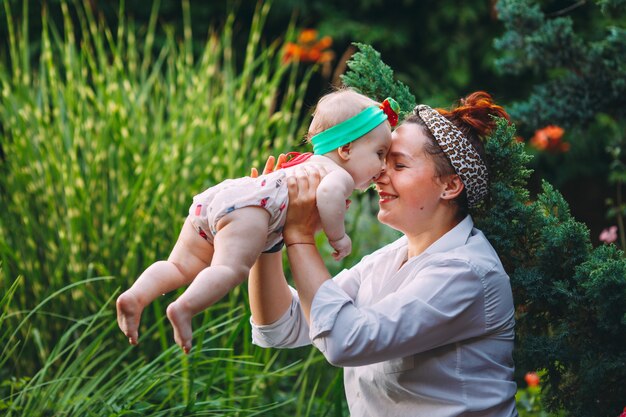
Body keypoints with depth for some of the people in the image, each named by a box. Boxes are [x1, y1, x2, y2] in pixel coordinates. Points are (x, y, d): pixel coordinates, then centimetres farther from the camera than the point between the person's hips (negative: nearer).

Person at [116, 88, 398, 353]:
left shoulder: (308, 162, 36)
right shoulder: (341, 175, 7)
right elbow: (328, 192, -16)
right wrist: (337, 236, -6)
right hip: (246, 208, -9)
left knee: (182, 266, 7)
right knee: (232, 268, -24)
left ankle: (135, 296, -13)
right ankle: (183, 308, -44)